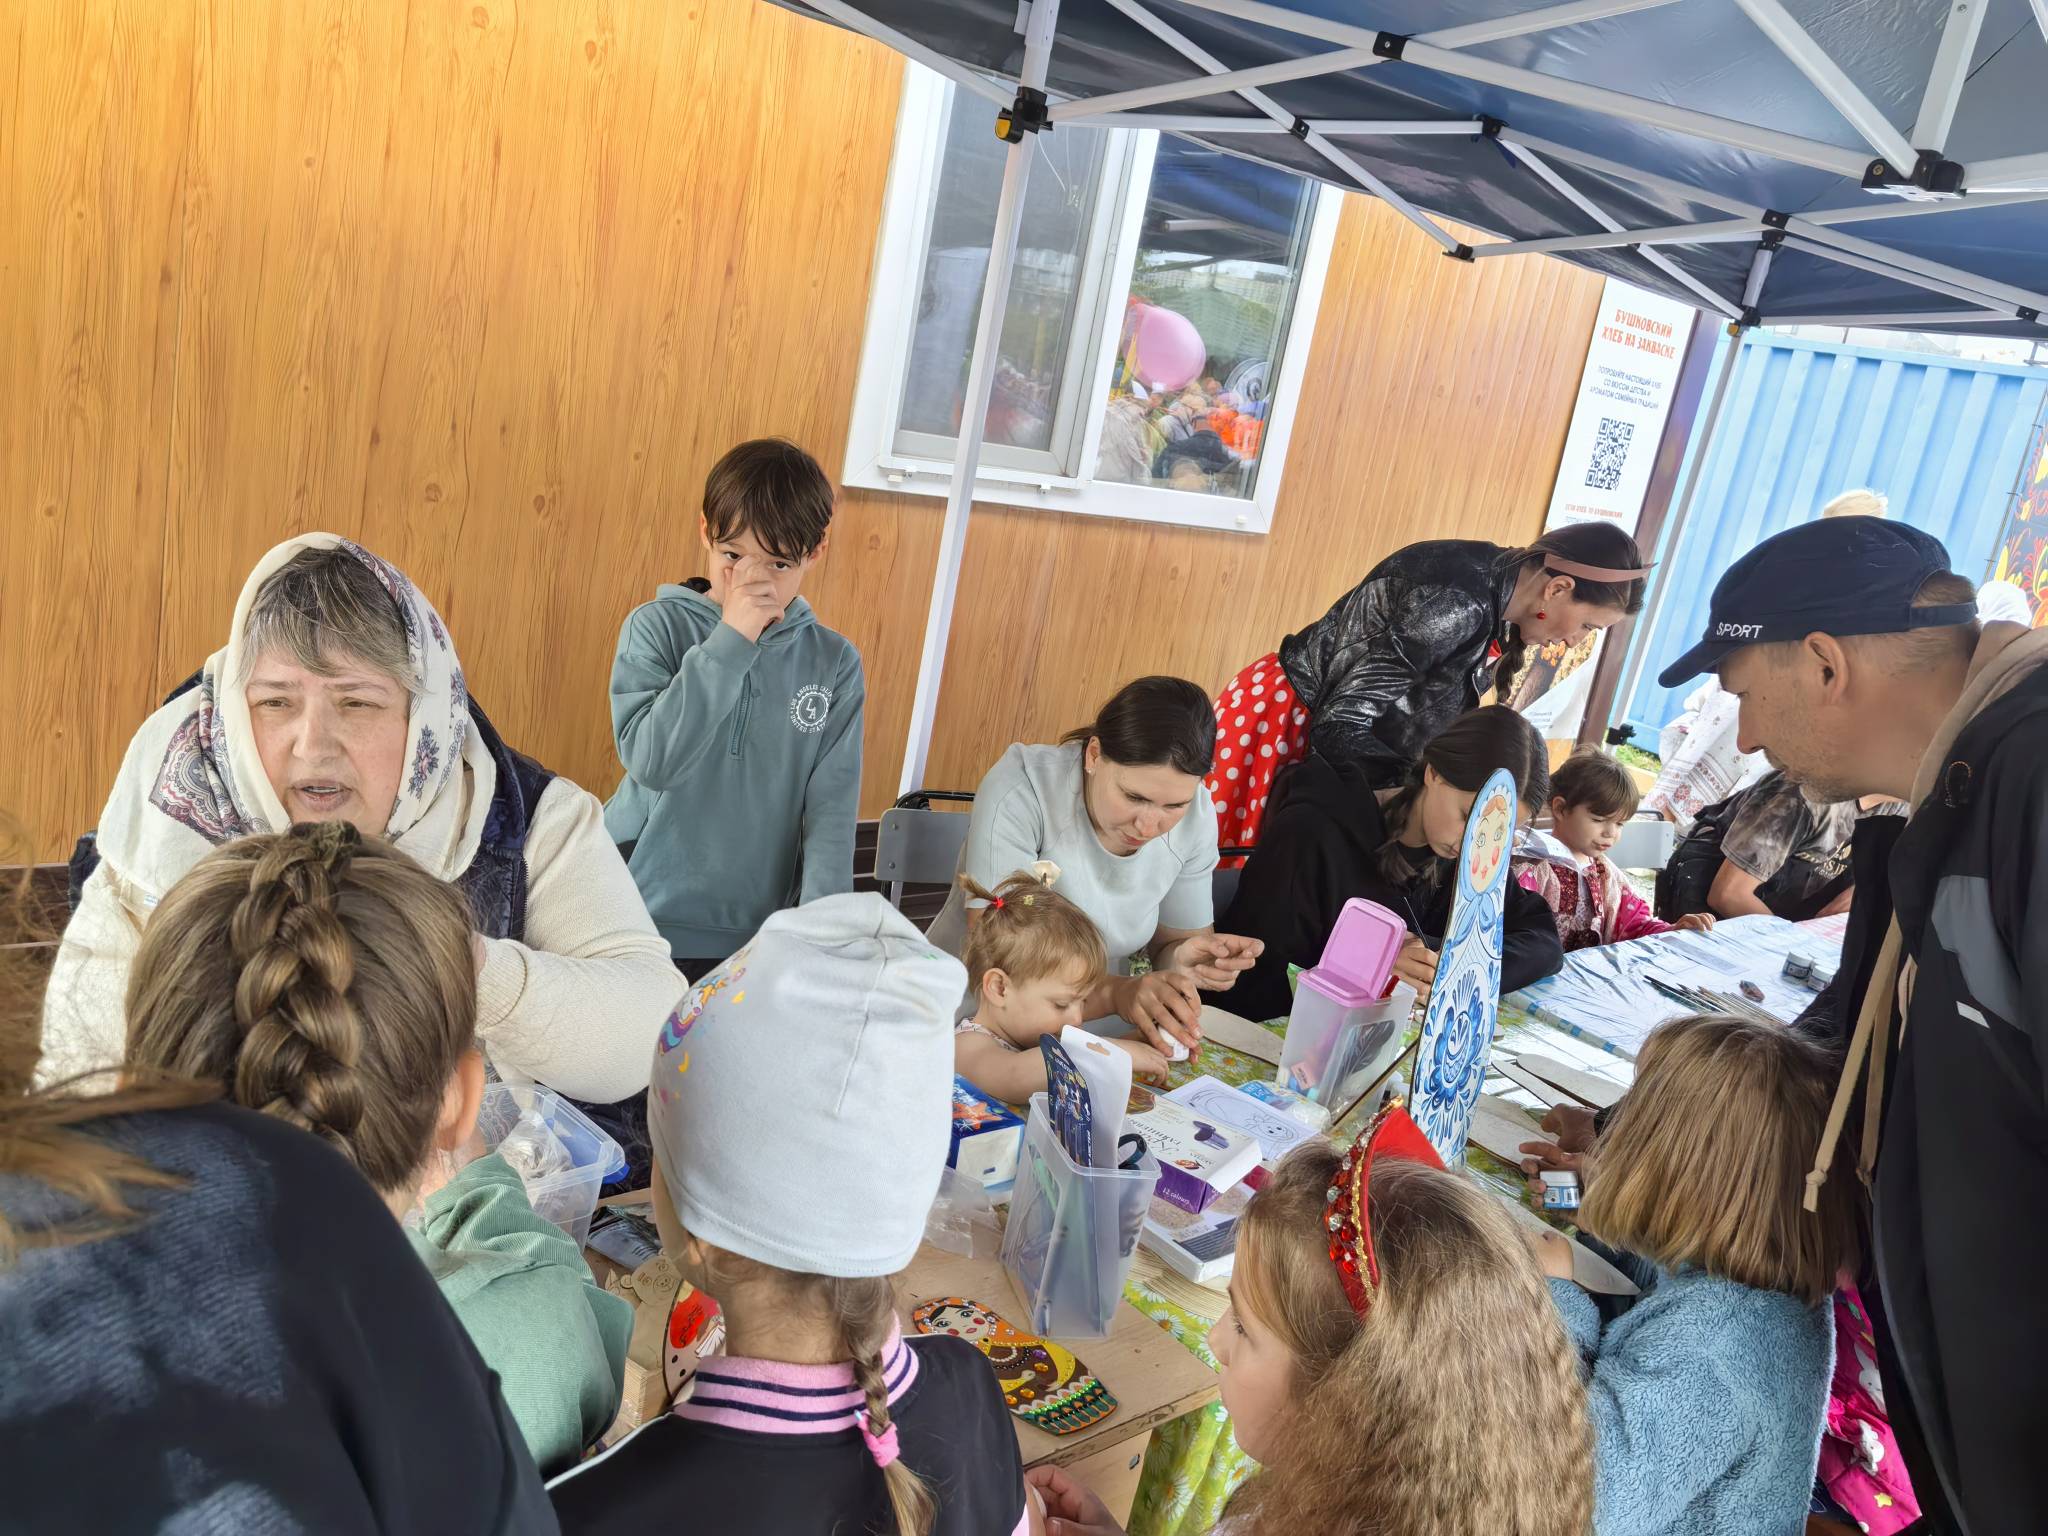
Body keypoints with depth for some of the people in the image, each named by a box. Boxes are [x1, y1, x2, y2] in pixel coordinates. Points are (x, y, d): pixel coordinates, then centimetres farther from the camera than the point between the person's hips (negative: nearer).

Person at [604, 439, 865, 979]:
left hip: (757, 932, 1)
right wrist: (729, 643, -20)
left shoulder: (834, 662, -1)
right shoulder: (657, 626, -6)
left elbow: (832, 808, -5)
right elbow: (651, 761, -19)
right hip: (644, 921, -1)